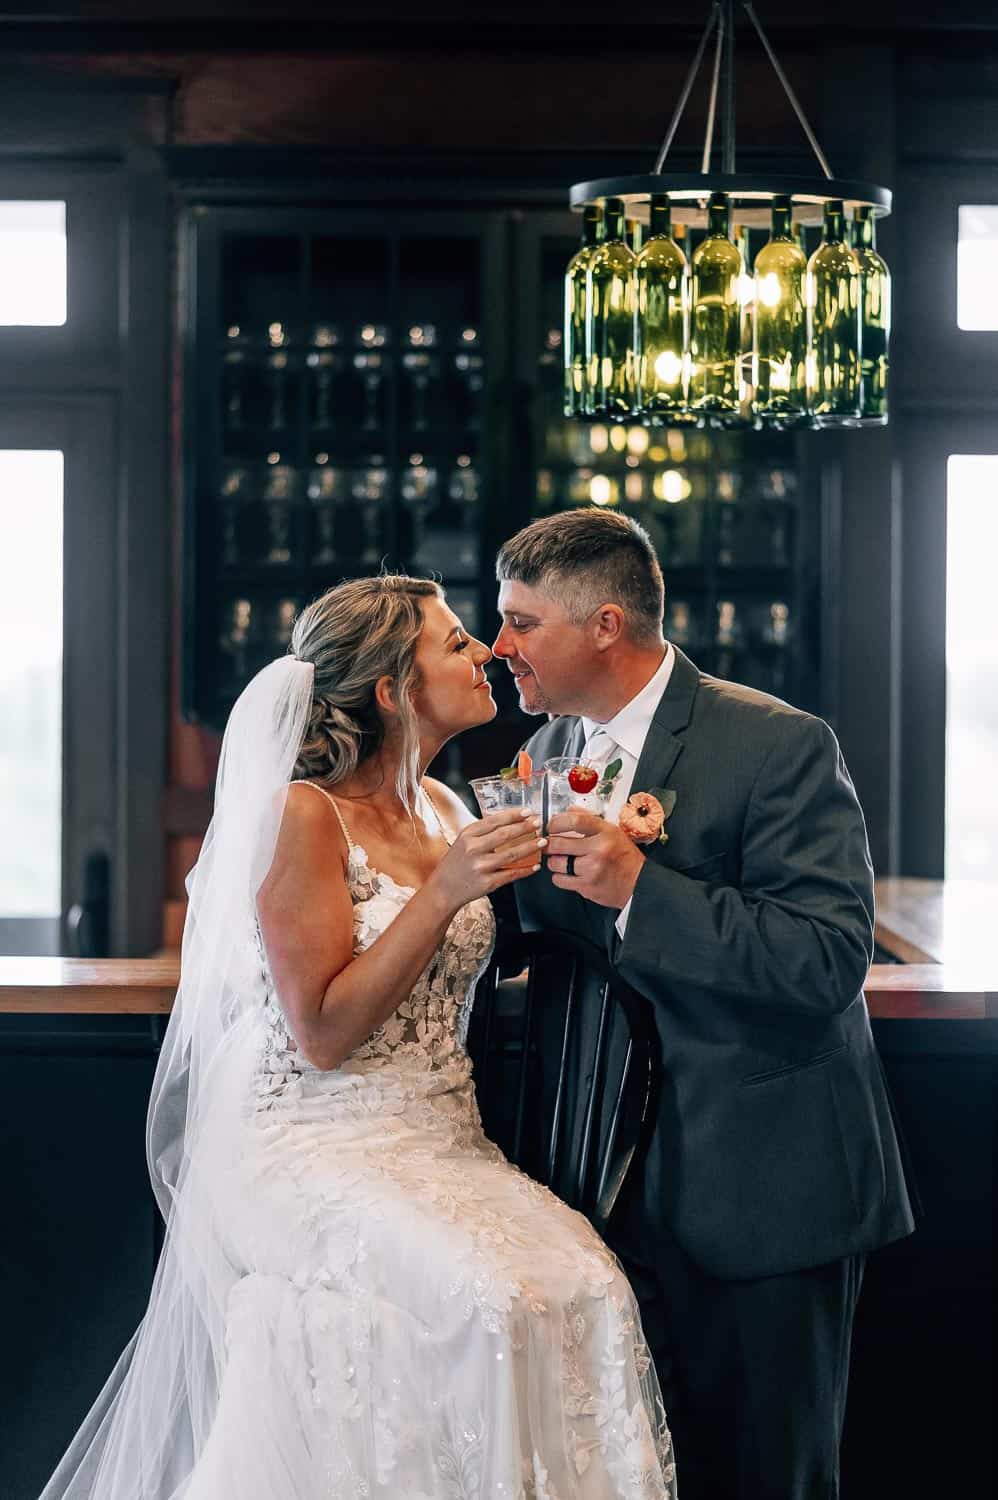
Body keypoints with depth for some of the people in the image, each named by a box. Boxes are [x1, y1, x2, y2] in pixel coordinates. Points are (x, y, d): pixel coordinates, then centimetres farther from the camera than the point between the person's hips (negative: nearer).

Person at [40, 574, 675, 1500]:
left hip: (445, 1145, 6)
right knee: (489, 1303, -31)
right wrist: (445, 891, -20)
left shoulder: (440, 810, 13)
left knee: (583, 1288, -22)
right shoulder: (304, 815, -9)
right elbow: (323, 1032, -14)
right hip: (325, 1153, -6)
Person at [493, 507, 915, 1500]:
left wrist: (639, 885, -27)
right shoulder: (550, 753, 9)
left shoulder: (778, 746, -13)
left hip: (761, 1191, -6)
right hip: (616, 1183, 6)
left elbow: (830, 960, -23)